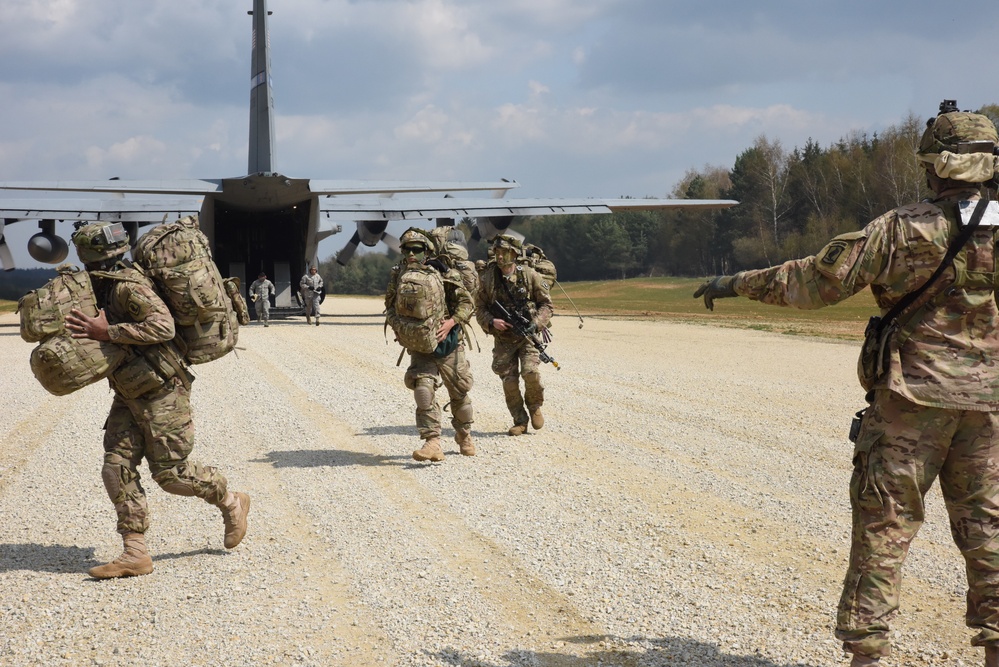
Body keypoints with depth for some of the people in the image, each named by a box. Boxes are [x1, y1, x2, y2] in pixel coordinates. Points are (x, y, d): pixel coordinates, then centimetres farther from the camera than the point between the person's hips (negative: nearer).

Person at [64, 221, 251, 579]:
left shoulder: (128, 286, -20)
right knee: (117, 469, 0)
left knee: (170, 473, -3)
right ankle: (135, 553, 0)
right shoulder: (104, 288, 9)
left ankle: (231, 502, 21)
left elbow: (162, 326, -33)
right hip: (129, 396, 9)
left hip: (162, 393, -9)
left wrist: (106, 332, -31)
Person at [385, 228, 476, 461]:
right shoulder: (397, 277, -1)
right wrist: (398, 325, -6)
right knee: (423, 390, -18)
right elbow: (390, 307, 12)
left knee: (459, 392, 11)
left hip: (448, 344, -1)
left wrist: (450, 322, -16)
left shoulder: (445, 275, -9)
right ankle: (432, 442, -19)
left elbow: (467, 303, -2)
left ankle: (464, 435, 34)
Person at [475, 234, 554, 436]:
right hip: (503, 339, 2)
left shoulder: (530, 275, -6)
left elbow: (546, 304, 1)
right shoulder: (487, 278, -1)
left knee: (530, 372, -20)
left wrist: (536, 324, -15)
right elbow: (480, 308, 6)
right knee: (509, 381, -2)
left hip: (527, 336, -2)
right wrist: (491, 322, -14)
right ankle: (520, 421, 13)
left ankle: (534, 406, 9)